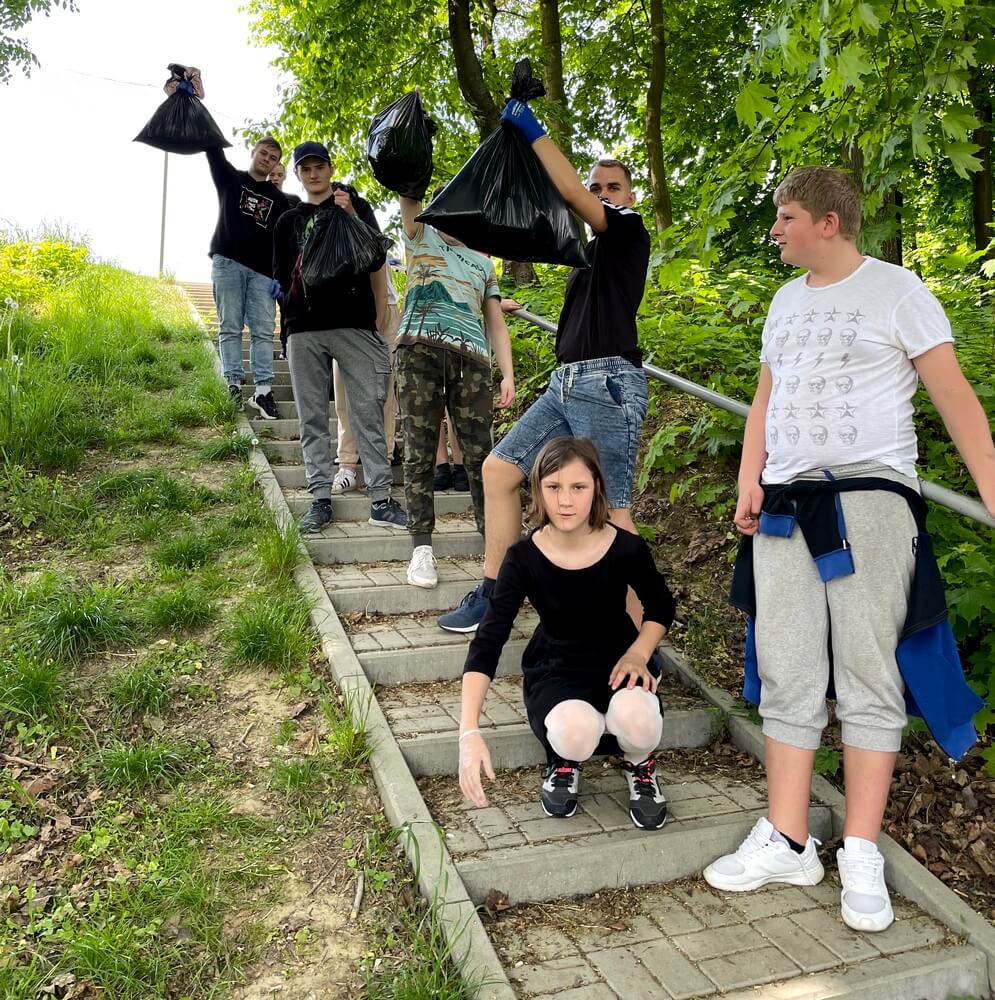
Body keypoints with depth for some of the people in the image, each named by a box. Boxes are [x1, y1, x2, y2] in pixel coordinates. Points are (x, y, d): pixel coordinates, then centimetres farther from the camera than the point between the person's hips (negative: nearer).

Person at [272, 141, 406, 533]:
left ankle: (381, 500, -3)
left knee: (368, 413, -6)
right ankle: (320, 499, 8)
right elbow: (281, 277, 18)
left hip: (355, 324, -3)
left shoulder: (355, 206, 14)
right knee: (312, 419, 2)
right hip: (304, 331, 3)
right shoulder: (288, 221, 20)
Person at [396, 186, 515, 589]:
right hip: (420, 350, -2)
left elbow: (496, 323, 21)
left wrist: (508, 374, 8)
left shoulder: (483, 264, 29)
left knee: (480, 454, -4)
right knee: (420, 451, -7)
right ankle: (421, 546, -6)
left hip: (471, 359, 2)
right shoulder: (422, 237, 23)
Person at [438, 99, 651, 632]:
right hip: (567, 383, 9)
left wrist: (532, 129, -7)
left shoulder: (631, 231, 2)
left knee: (609, 510, -15)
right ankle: (492, 595, 13)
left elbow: (569, 193, -11)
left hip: (608, 383, -9)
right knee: (498, 469, 6)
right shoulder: (590, 254, 25)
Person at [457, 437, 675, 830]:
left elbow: (660, 608, 5)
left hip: (616, 660, 1)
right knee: (576, 733, -36)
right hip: (554, 669, -1)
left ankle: (639, 766, 4)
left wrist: (638, 654, -15)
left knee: (637, 719, -35)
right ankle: (565, 761, 5)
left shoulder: (625, 548, -17)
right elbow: (487, 644, -23)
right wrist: (469, 732, -33)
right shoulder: (524, 558, -19)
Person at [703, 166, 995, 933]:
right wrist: (749, 482, 6)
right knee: (786, 675, 5)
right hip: (786, 507, 6)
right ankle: (787, 842, 14)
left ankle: (862, 857, 8)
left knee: (867, 675, -2)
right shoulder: (787, 300, 18)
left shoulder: (896, 291, -1)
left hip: (869, 501, -6)